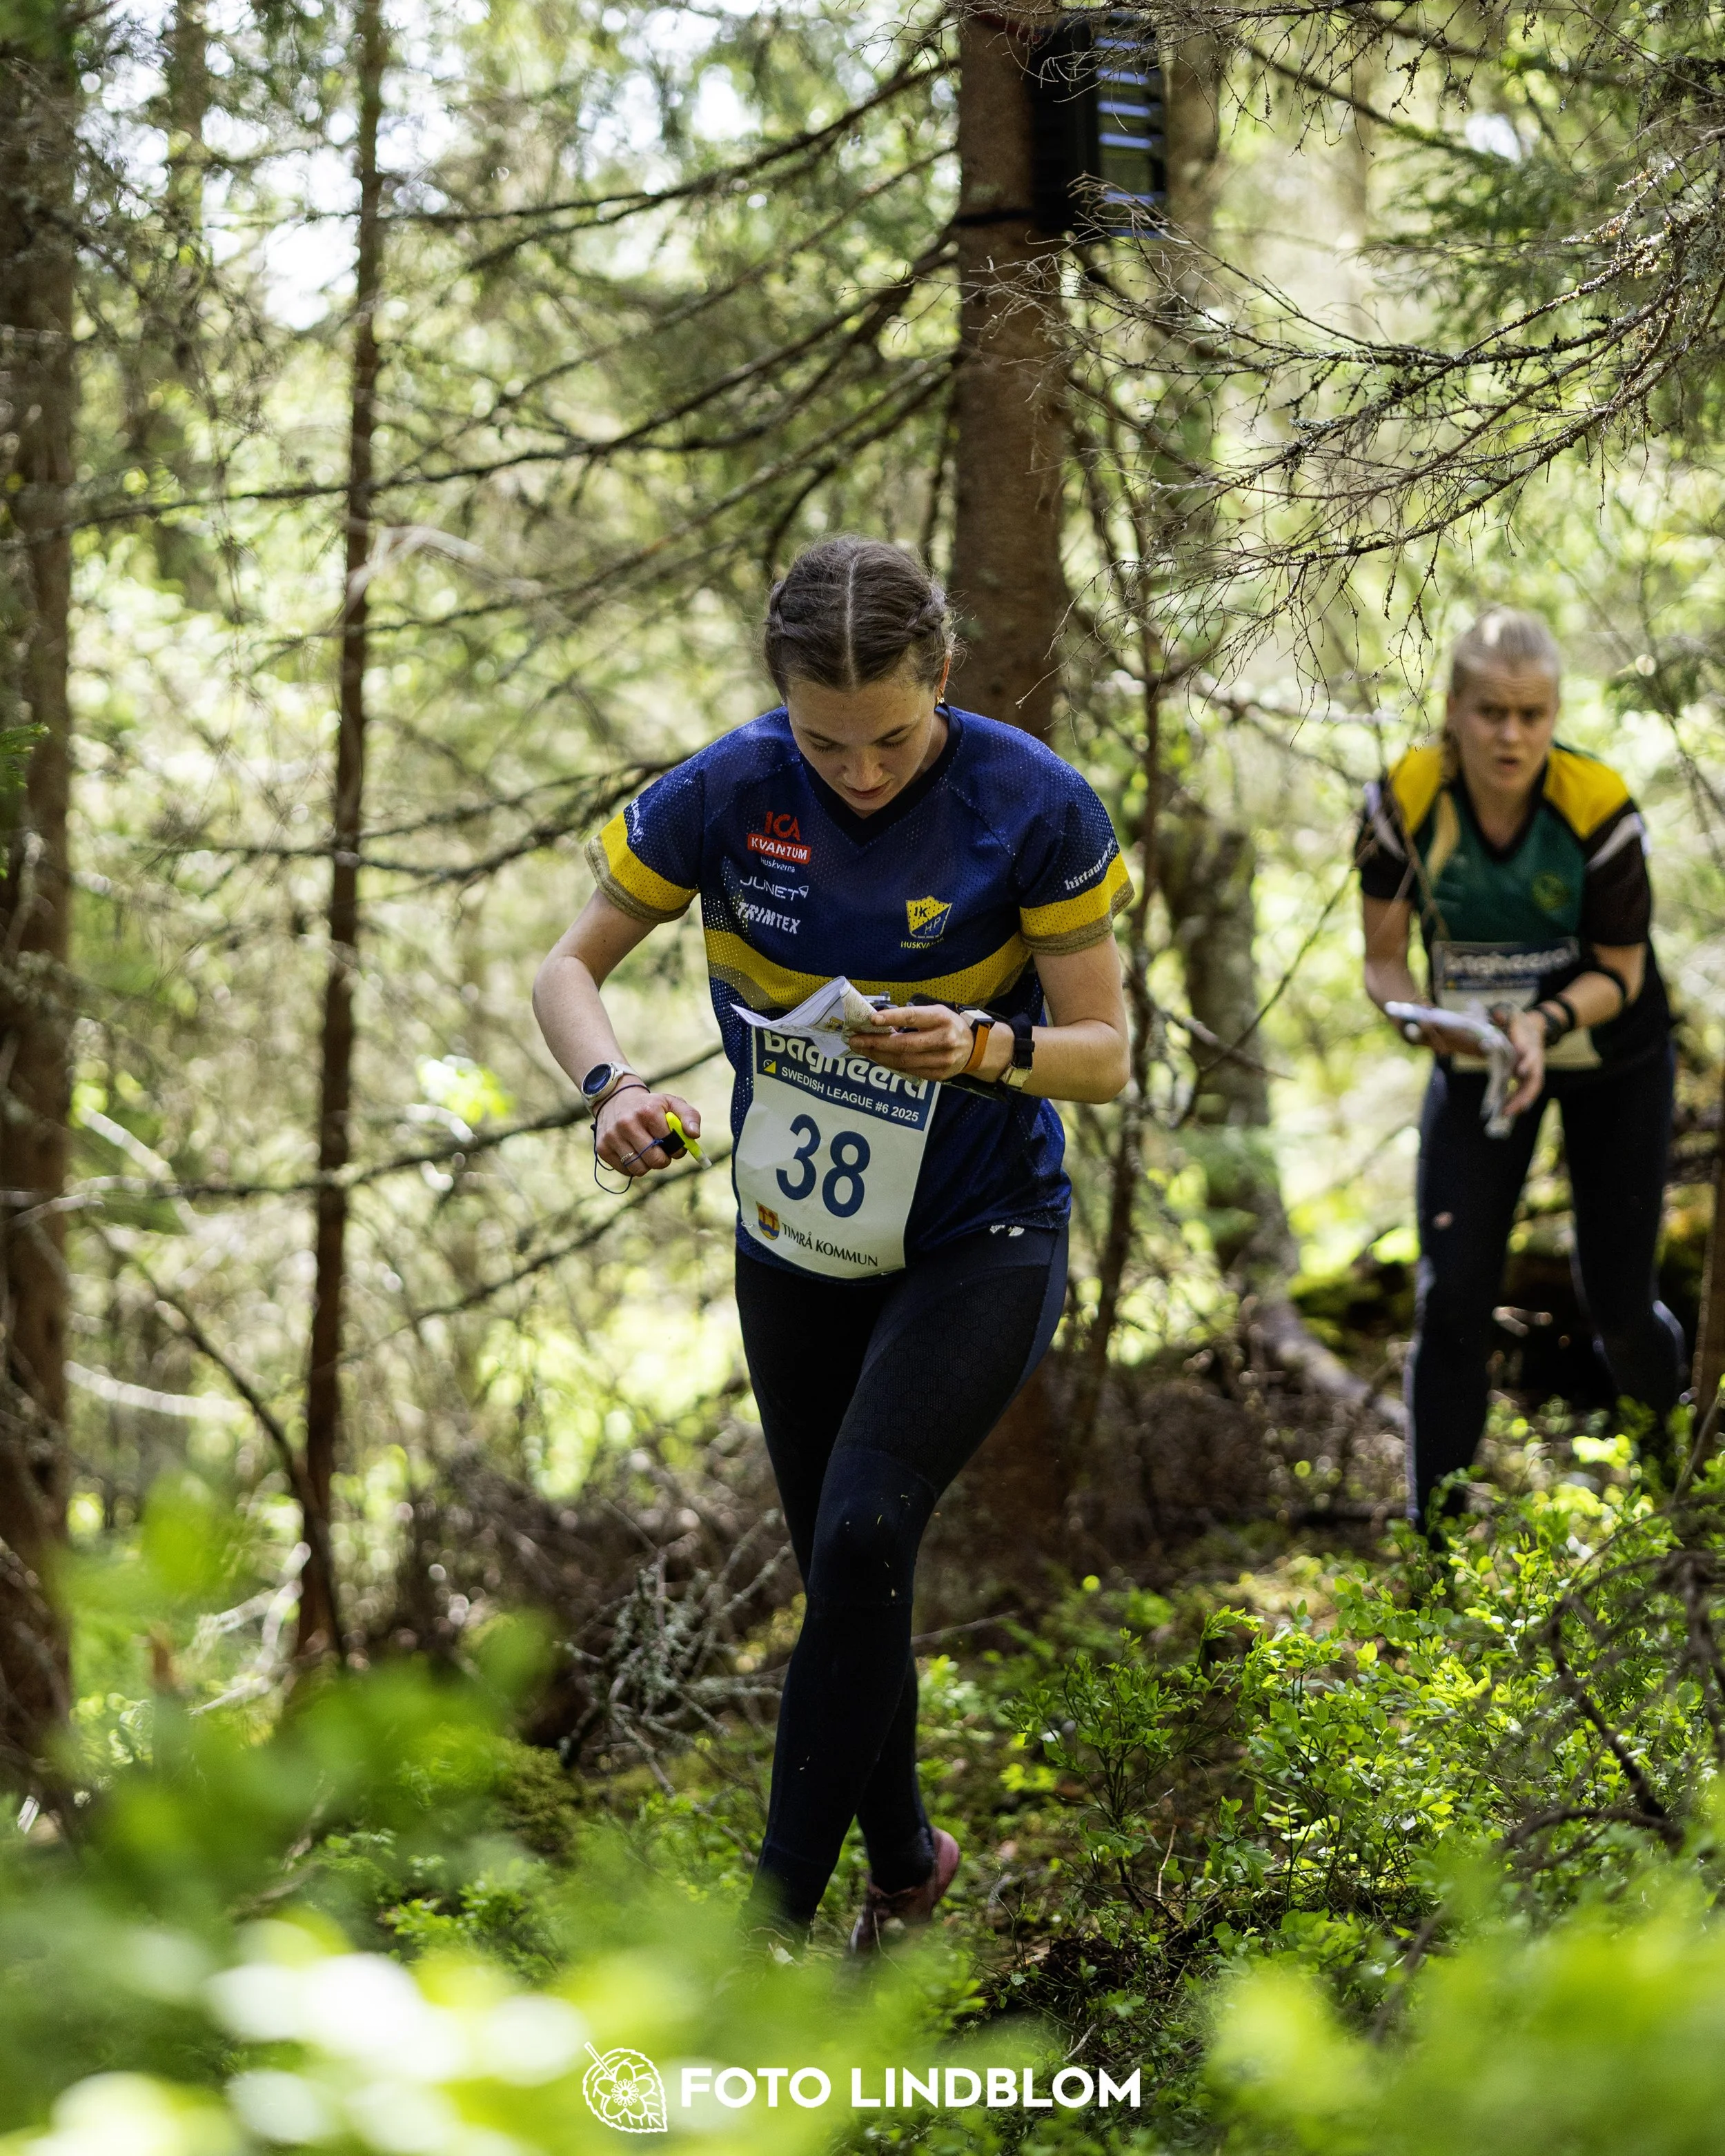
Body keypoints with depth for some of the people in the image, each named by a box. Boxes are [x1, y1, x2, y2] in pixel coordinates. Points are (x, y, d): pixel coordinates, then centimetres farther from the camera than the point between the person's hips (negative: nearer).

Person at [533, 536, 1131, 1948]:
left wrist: (985, 1050, -31)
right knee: (845, 1570, 11)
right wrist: (613, 1088, -24)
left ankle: (778, 1912, -14)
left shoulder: (1036, 808, -18)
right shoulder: (725, 795, -13)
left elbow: (1105, 1054, -10)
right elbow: (573, 966, -3)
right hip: (797, 1248, 4)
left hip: (981, 1247, -3)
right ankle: (904, 1859, 33)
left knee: (862, 1536, -21)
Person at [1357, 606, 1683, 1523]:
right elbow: (1383, 958, -14)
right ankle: (1434, 1533, 2)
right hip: (1478, 1057, 1)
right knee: (1452, 1292, -10)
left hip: (1613, 1058, -1)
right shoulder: (1404, 801, -23)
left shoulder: (1599, 808, -28)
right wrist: (1429, 1023, -35)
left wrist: (1546, 1021, -36)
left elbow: (1620, 972, -16)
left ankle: (1678, 1464, 38)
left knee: (1616, 1301, 4)